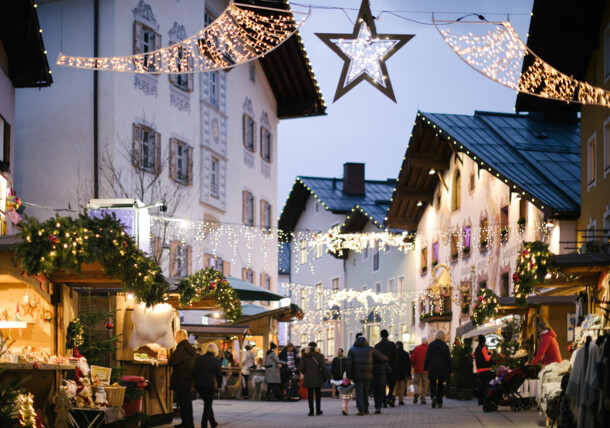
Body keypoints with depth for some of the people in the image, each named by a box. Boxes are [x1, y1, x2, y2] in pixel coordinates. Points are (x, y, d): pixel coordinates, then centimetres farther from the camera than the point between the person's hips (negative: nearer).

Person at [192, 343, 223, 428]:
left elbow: (193, 373, 8)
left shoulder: (198, 359, 5)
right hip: (210, 385, -5)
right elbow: (219, 375, -2)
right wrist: (219, 385, 14)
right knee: (208, 405, 7)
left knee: (207, 404, 21)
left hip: (199, 385, 5)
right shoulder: (216, 361, -7)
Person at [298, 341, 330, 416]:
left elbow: (301, 368, -5)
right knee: (318, 394, 13)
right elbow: (323, 367, -10)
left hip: (308, 378, 0)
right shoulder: (319, 356, -5)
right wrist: (327, 377, -3)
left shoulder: (304, 356, -2)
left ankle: (311, 411, 1)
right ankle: (318, 410, 16)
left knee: (310, 395, 6)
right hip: (318, 378, 0)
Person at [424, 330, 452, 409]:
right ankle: (439, 402, 10)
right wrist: (450, 370, 8)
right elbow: (448, 359, 2)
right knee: (440, 385, 11)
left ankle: (434, 396, -24)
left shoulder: (431, 345, -3)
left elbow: (427, 357, -3)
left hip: (433, 368, -1)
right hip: (442, 369, 1)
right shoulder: (445, 346, 0)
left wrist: (425, 368, 2)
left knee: (432, 384, 6)